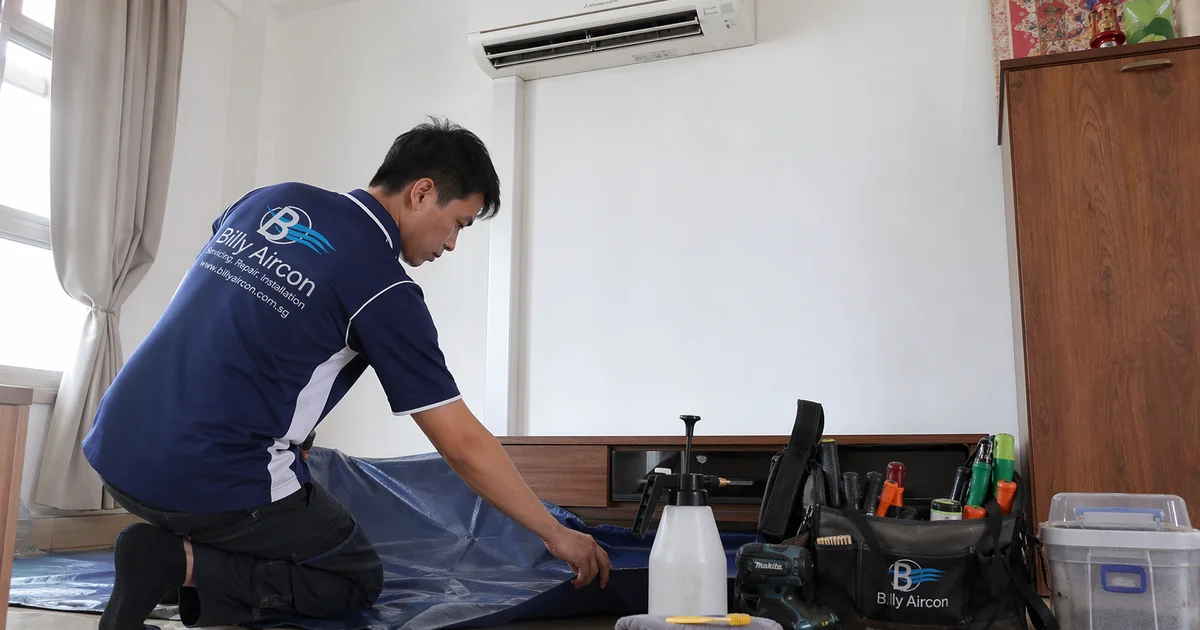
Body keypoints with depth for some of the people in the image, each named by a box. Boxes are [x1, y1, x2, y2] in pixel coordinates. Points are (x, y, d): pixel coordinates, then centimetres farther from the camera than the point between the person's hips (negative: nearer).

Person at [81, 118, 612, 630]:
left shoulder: (268, 199, 8)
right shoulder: (383, 287, -12)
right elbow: (464, 447, -10)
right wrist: (556, 534, 2)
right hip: (215, 484, -8)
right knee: (357, 580, 12)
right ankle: (185, 563, -8)